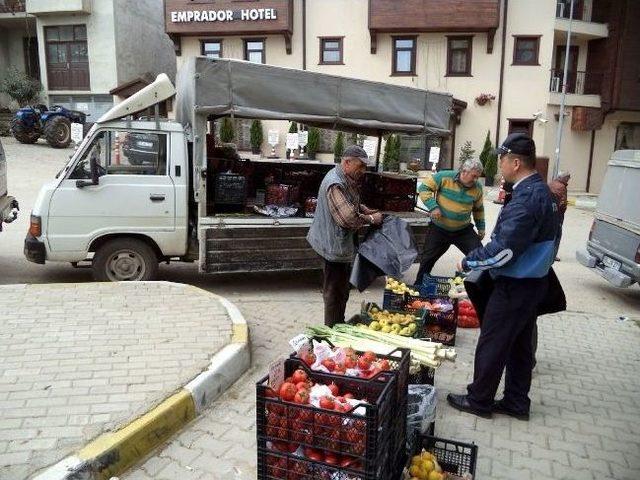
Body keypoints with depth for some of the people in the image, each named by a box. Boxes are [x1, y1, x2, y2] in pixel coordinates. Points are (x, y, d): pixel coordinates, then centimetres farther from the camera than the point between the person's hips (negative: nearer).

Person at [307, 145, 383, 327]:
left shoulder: (347, 180, 8)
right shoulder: (335, 184, -25)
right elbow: (348, 218, -31)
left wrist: (365, 210, 6)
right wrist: (371, 220, -16)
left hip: (343, 244, 11)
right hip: (336, 245, -11)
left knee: (342, 288, 21)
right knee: (335, 291, 2)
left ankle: (339, 325, 36)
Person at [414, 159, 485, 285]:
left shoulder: (477, 187, -3)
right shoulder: (444, 177, -17)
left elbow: (478, 209, 13)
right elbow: (424, 188, -13)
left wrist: (481, 227, 14)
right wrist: (433, 206, -24)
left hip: (464, 230, 2)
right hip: (439, 229, -2)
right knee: (428, 258, 10)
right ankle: (419, 285, 29)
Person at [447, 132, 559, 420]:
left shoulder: (526, 198, -24)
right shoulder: (541, 190, 9)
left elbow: (504, 250, -26)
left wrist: (468, 262, -14)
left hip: (514, 288, -10)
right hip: (533, 282, 10)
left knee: (492, 345, 5)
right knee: (519, 346, 18)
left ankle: (479, 400, 20)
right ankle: (516, 403, 30)